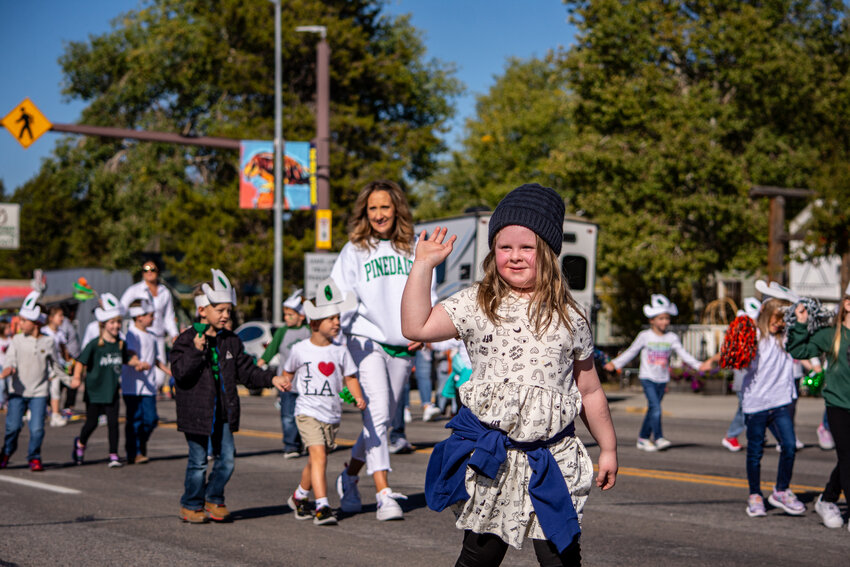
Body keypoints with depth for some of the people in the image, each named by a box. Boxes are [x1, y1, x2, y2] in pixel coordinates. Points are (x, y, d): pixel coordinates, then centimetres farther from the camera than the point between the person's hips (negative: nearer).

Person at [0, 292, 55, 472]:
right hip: (18, 391, 0)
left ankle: (34, 458, 13)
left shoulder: (48, 342, 3)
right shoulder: (17, 340, 2)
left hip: (39, 393, 0)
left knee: (37, 428, -7)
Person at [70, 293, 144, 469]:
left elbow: (126, 358, 20)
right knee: (92, 423, 6)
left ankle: (114, 455, 1)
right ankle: (80, 443, 35)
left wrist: (138, 363, 3)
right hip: (94, 391, -3)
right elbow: (81, 361, -11)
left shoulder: (121, 344, 4)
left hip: (112, 391, 3)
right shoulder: (94, 344, -11)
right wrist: (77, 377, -25)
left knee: (113, 422, -4)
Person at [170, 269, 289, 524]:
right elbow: (180, 373, -16)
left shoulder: (231, 341, 9)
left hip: (224, 412, 5)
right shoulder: (187, 340, -7)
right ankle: (191, 505, 17)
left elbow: (246, 370, 12)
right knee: (198, 461, 1)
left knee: (227, 459, 4)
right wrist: (197, 350, -26)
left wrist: (271, 379, 0)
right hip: (197, 411, -5)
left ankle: (214, 498, 23)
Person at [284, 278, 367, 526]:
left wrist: (359, 397, -8)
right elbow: (288, 371, 15)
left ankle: (299, 496, 37)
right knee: (319, 456, -19)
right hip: (308, 412, -4)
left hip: (332, 414, 4)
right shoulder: (300, 350, -3)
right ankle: (322, 507, -20)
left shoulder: (340, 351, 3)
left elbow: (350, 377, 8)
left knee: (316, 461, 13)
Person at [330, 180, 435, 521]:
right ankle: (384, 495, -17)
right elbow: (339, 295, 1)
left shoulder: (413, 249, 10)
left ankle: (349, 477, 30)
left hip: (403, 346, 3)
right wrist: (351, 326, -16)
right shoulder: (354, 250, 4)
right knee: (377, 416, -15)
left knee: (382, 420, 9)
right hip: (367, 341, -3)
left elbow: (427, 294, 16)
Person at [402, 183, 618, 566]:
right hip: (488, 459, 0)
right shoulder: (476, 305, 2)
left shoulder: (568, 317, 5)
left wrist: (608, 448, 15)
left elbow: (589, 391, 12)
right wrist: (423, 264, -7)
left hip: (552, 460, 0)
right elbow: (416, 327, -9)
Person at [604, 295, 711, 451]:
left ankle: (643, 438, 19)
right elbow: (631, 352, 5)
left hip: (662, 379, 3)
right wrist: (615, 364, 1)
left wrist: (698, 365, -8)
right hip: (647, 378, -3)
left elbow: (683, 354, 3)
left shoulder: (672, 338, 5)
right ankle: (659, 438, -19)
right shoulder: (645, 336, -2)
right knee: (656, 408, -18)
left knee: (652, 410, 7)